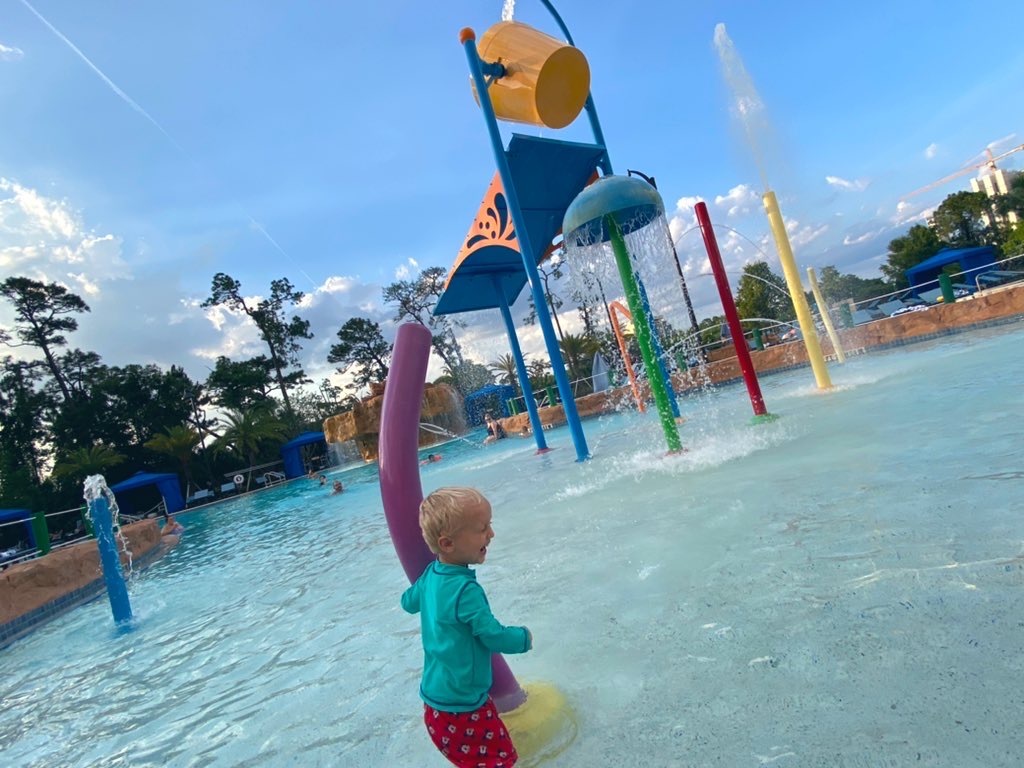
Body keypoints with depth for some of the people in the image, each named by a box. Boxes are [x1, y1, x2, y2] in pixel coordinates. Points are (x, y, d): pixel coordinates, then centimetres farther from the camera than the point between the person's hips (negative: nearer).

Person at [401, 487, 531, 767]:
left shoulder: (431, 574, -2)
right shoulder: (466, 590, -28)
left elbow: (408, 602, 17)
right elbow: (494, 637, -21)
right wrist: (524, 638, -2)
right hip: (460, 711, -8)